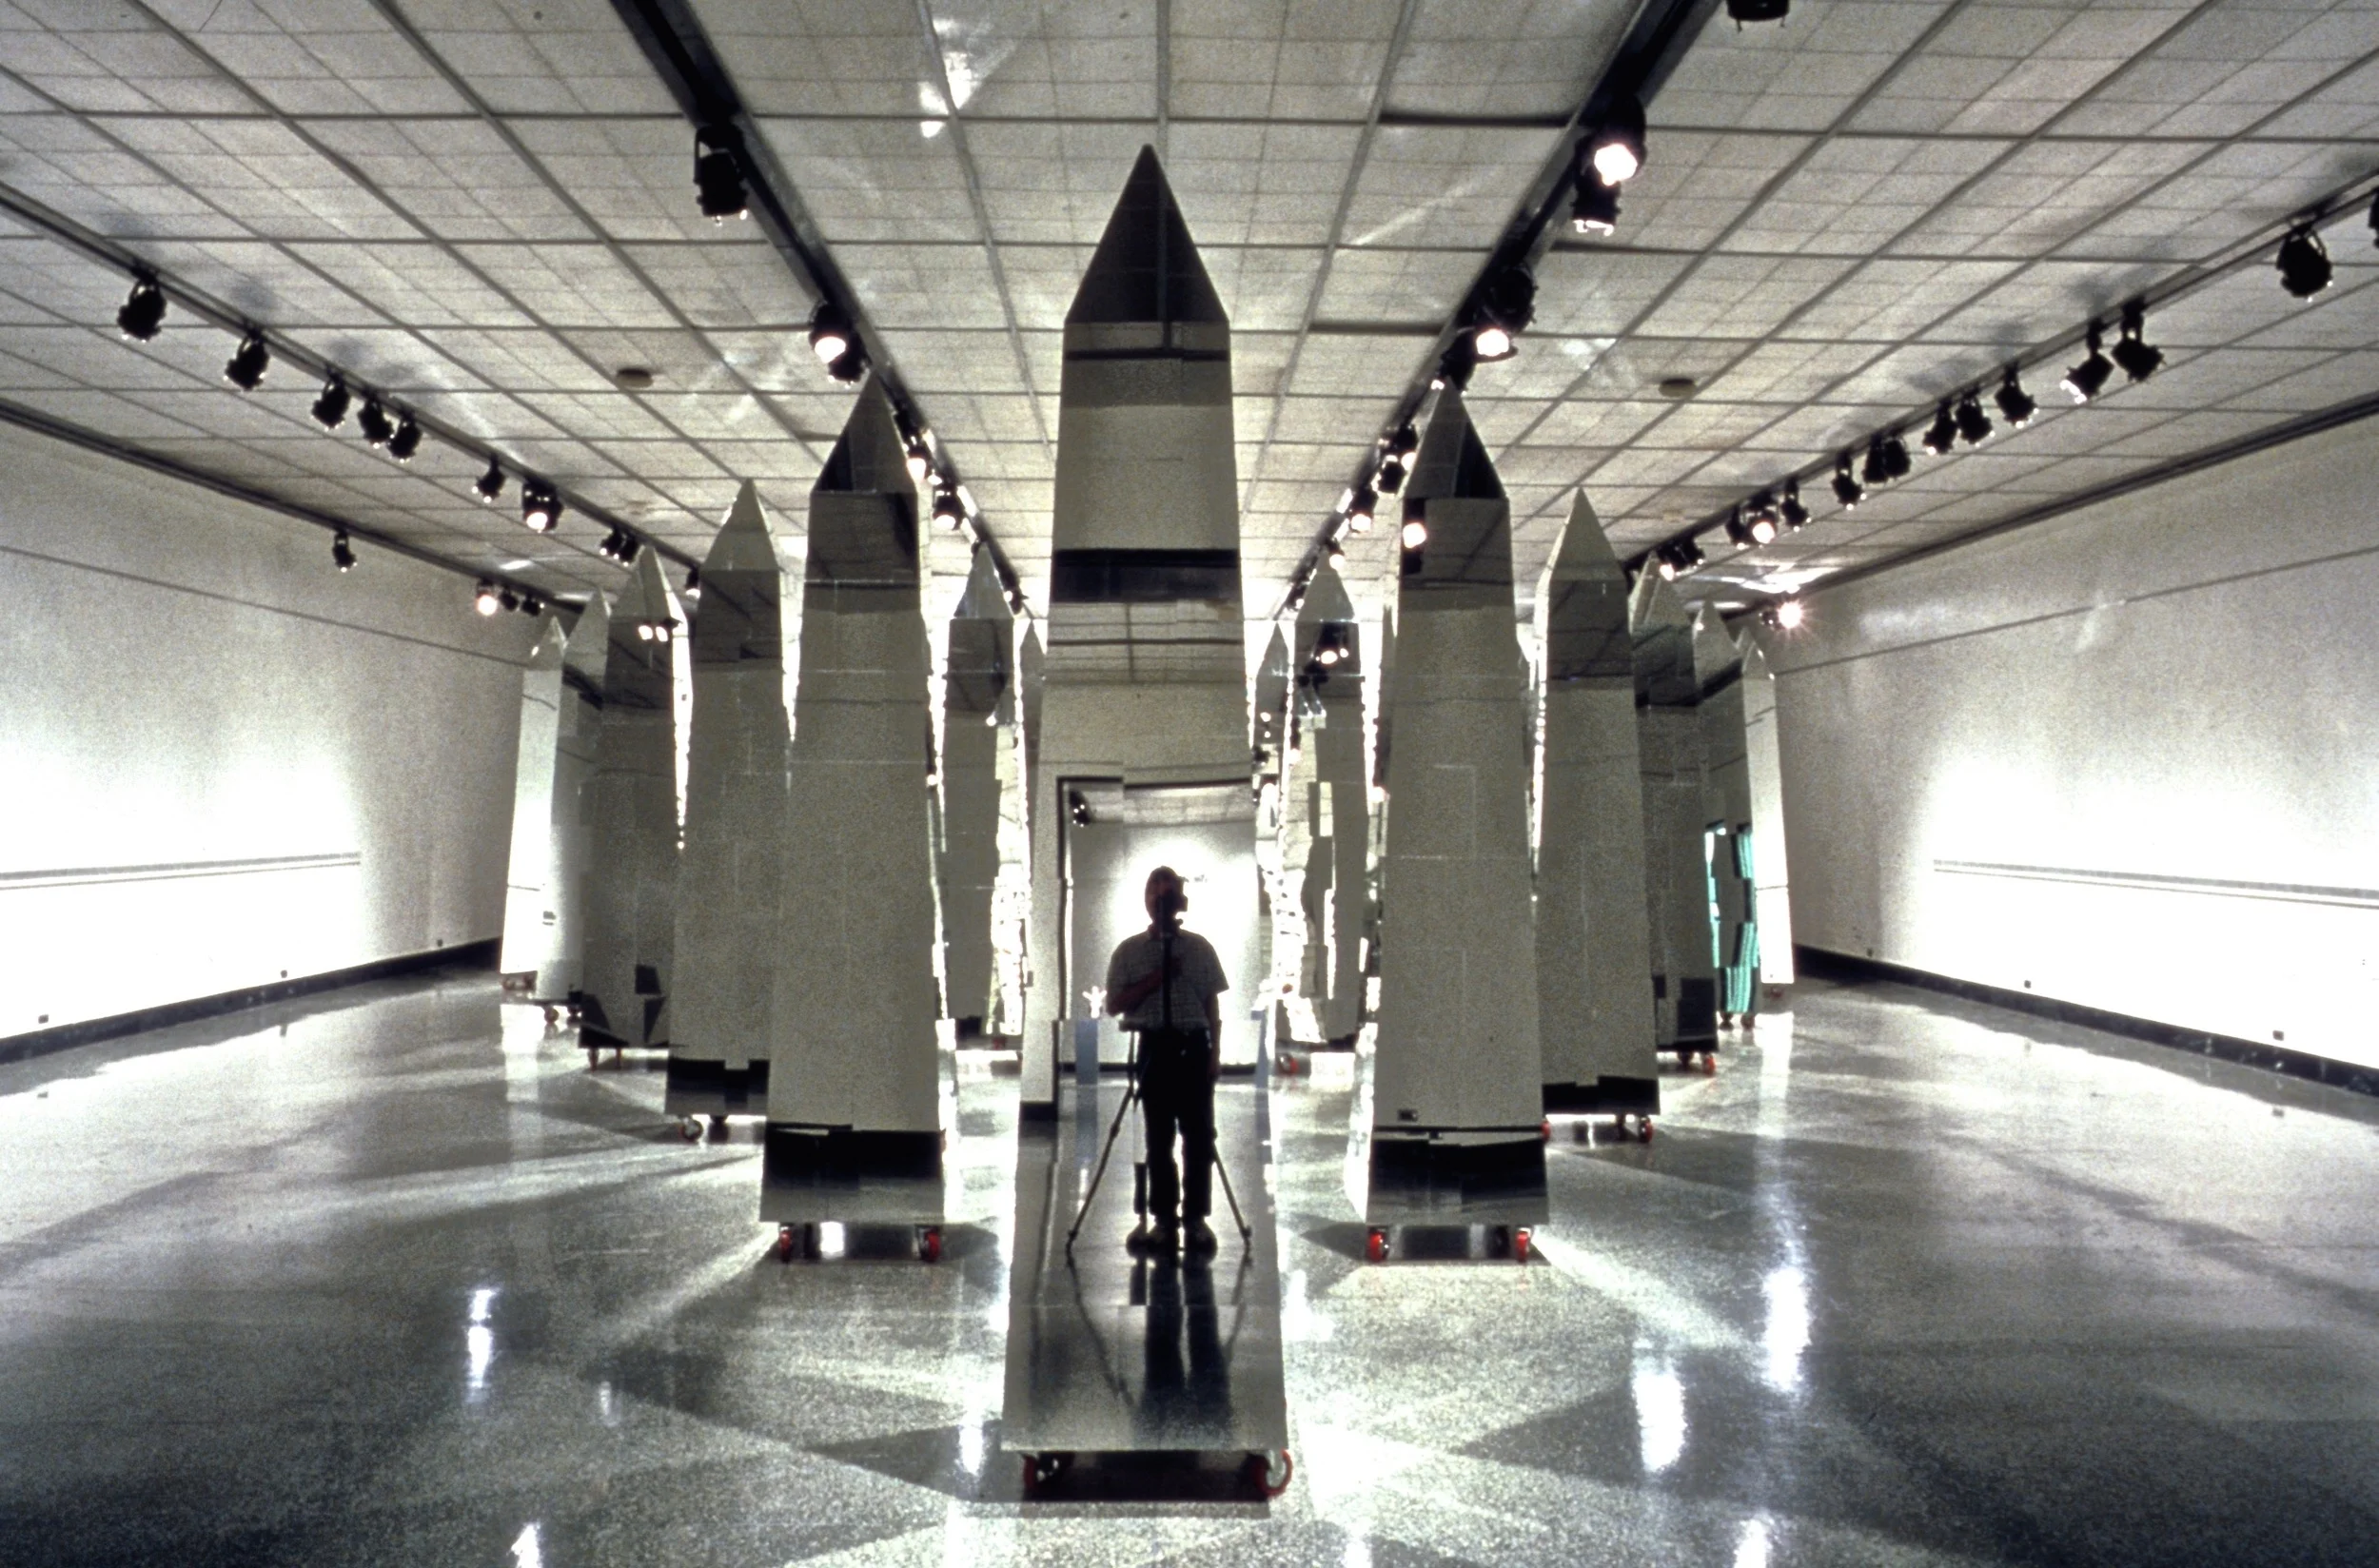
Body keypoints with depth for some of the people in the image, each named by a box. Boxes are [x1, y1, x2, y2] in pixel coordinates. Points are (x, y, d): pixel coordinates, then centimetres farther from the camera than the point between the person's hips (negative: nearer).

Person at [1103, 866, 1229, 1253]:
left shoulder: (1200, 948, 7)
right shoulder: (1129, 951, 4)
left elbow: (1212, 1006, 9)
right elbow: (1115, 1004, -2)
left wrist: (1215, 1053, 0)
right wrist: (1156, 978, -13)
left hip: (1194, 1047, 1)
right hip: (1154, 1047, -1)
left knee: (1199, 1135, 0)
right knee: (1159, 1137, 3)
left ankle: (1196, 1216, 9)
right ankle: (1164, 1218, 12)